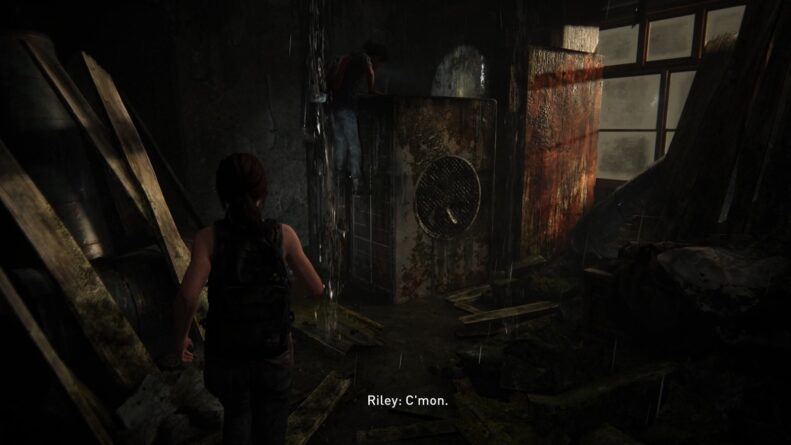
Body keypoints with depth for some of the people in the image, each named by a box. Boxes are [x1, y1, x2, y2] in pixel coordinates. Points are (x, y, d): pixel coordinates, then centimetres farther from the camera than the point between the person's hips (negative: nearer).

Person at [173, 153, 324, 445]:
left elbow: (187, 297, -23)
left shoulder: (209, 237, -12)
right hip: (273, 355, 0)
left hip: (227, 355, 1)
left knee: (236, 416, 30)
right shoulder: (283, 234, -10)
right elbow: (316, 288, -6)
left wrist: (181, 336, -4)